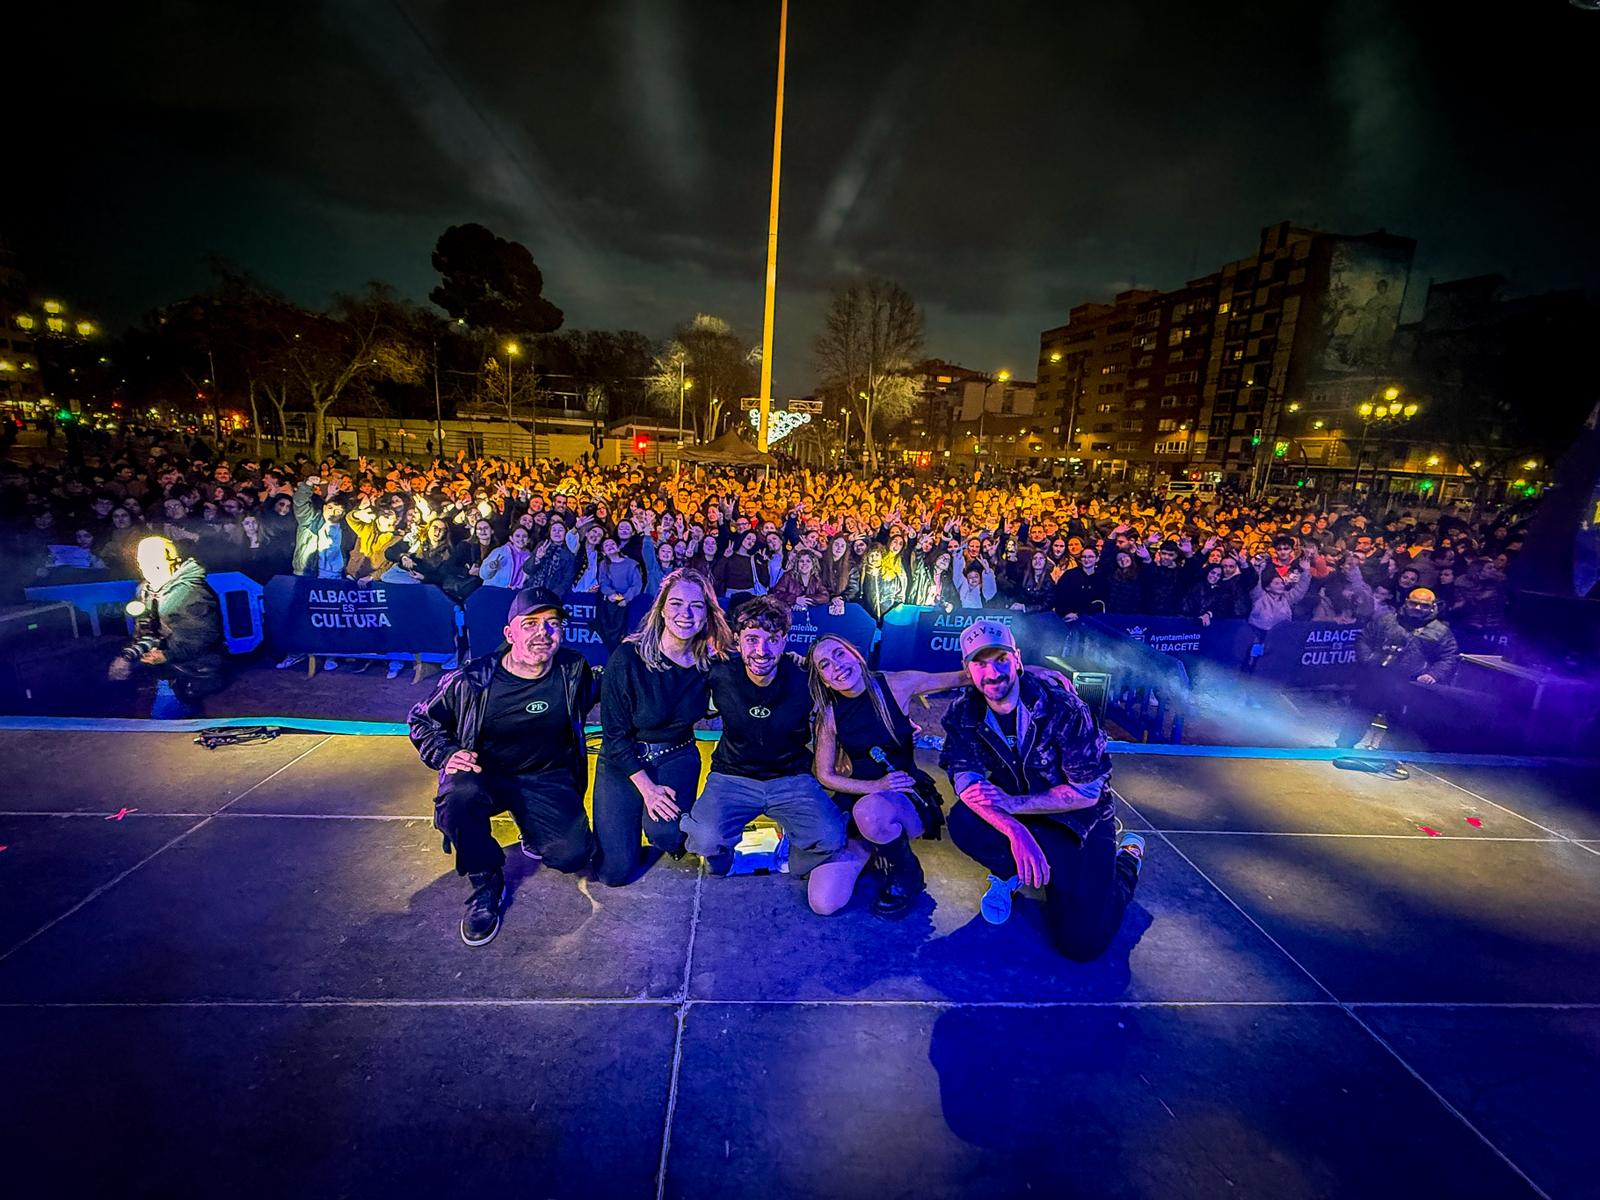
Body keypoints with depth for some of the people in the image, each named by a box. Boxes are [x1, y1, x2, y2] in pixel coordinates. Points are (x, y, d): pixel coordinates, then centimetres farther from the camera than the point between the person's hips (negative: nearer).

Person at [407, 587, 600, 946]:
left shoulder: (574, 670, -11)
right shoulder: (471, 679, -17)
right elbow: (422, 720, 0)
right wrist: (447, 755, -17)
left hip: (547, 778, 1)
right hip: (484, 775, -1)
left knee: (574, 854, -17)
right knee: (457, 795, -36)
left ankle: (533, 833, 22)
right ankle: (486, 884, -8)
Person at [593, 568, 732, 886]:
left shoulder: (711, 662, -11)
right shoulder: (627, 658, -19)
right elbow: (614, 734, -14)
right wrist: (647, 788, -18)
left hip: (677, 757, 1)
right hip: (624, 761, -1)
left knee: (666, 831, -28)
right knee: (614, 872, -7)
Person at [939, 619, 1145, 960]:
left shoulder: (1060, 704, -23)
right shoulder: (963, 715, -12)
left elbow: (1087, 791, -21)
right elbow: (967, 782, -22)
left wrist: (1013, 803, -30)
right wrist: (1016, 831, -39)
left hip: (1082, 819, -2)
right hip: (1017, 814, 3)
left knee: (1080, 942, -13)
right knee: (963, 821, -29)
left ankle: (1128, 859, 16)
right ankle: (1010, 872, 5)